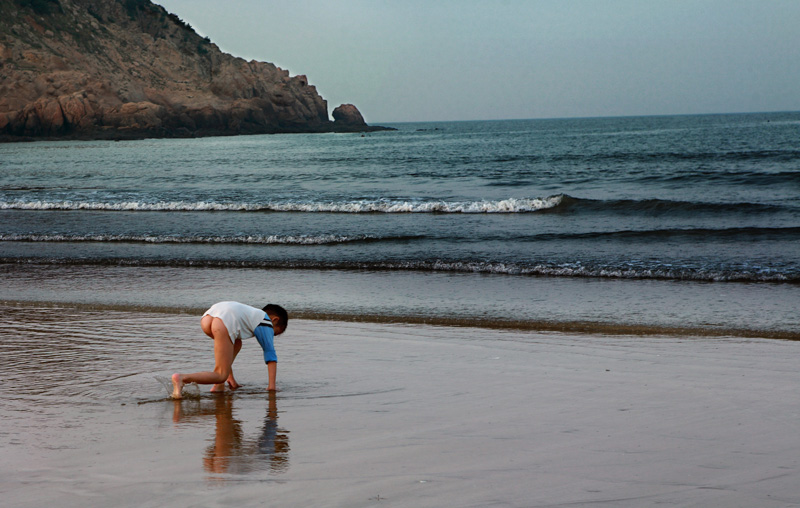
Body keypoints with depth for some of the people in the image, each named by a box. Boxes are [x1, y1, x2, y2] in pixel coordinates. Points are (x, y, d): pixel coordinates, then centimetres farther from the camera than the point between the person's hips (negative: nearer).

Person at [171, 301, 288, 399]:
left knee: (237, 343, 33)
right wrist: (272, 386, 26)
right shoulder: (266, 322, 26)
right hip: (225, 322, -7)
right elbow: (270, 356, 22)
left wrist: (231, 377, 49)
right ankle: (182, 378, -23)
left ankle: (218, 385, 19)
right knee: (221, 376, 0)